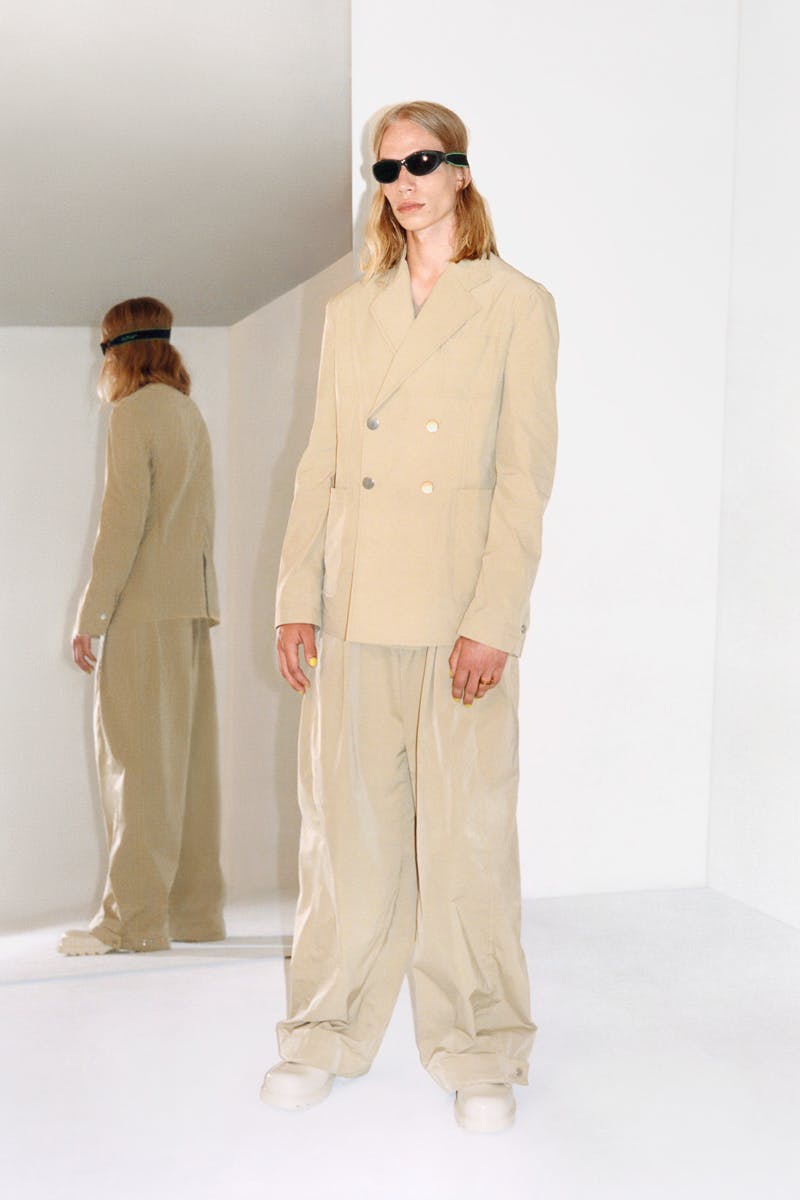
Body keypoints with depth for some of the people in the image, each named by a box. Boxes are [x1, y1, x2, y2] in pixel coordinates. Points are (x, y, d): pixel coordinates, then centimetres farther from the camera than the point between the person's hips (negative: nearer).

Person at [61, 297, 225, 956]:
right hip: (194, 605, 8)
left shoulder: (134, 413, -7)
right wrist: (193, 593, 19)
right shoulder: (192, 414, 18)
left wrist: (91, 614, -12)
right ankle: (194, 909, 13)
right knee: (188, 759, 8)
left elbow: (123, 519, -14)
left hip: (147, 607, -8)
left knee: (140, 760, -6)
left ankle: (134, 917, -3)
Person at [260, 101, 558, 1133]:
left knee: (465, 829, 2)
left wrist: (493, 618, -12)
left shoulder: (518, 306, 2)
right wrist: (297, 598, 3)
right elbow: (321, 463, 11)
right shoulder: (350, 313, 14)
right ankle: (329, 1030, 25)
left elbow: (525, 476, -5)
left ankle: (479, 1051, 20)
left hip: (460, 612, -3)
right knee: (344, 823, 9)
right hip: (356, 610, 4)